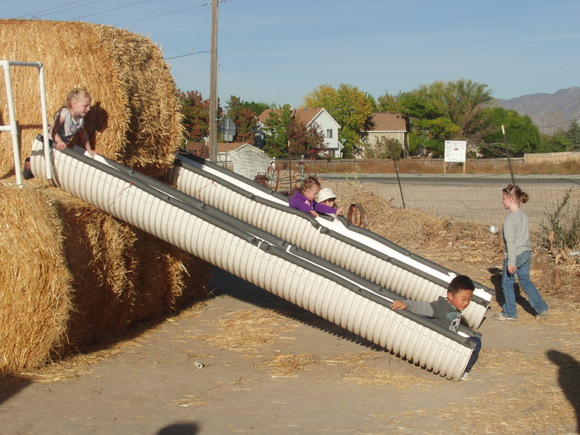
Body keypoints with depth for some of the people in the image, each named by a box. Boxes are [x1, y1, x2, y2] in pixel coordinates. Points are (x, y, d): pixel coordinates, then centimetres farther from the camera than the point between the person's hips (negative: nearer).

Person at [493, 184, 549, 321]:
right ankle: (542, 309, 15)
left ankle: (509, 313, 17)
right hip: (526, 253, 8)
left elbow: (510, 241, -20)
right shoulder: (524, 215, 7)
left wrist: (511, 261, -19)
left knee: (507, 283, 8)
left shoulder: (510, 218, -19)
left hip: (515, 255, -8)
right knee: (526, 281, 17)